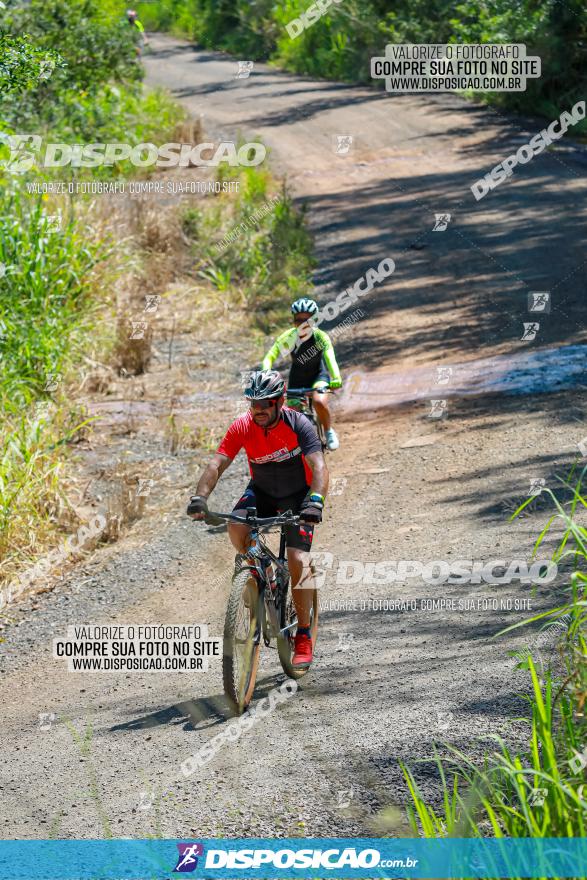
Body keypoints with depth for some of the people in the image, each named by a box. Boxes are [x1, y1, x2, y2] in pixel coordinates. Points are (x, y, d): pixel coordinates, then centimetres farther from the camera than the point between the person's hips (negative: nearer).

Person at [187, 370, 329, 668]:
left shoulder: (298, 425, -26)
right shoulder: (242, 427, -20)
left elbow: (318, 467, -36)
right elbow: (216, 464, -27)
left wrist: (316, 500, -55)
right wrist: (200, 497, -45)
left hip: (297, 495, -2)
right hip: (261, 491, 2)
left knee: (298, 560, -19)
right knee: (236, 525, -30)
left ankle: (304, 637, -7)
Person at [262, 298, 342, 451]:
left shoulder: (320, 336, -27)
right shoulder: (288, 338, -23)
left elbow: (330, 357, -40)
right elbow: (270, 357, -30)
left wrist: (336, 379, -58)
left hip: (318, 375, -3)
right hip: (297, 377, 3)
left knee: (319, 401, -31)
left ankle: (329, 431, -4)